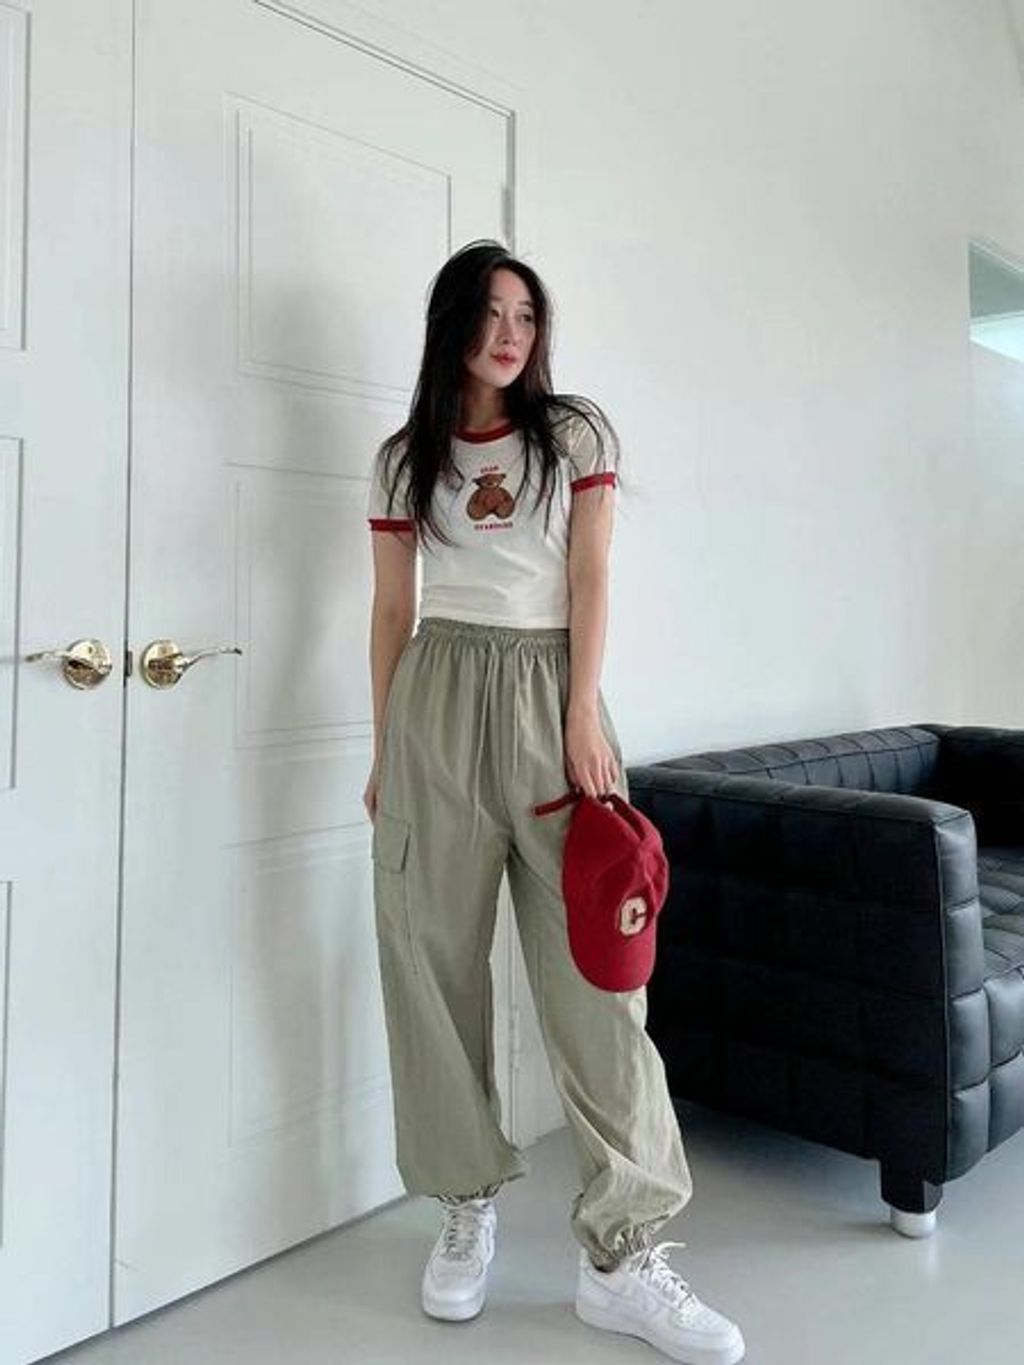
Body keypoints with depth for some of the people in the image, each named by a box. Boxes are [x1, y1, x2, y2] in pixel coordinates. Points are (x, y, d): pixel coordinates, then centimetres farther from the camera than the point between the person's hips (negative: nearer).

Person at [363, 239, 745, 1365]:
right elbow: (392, 611, 11)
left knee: (593, 962, -5)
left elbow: (589, 579, 2)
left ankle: (620, 1254, 3)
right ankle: (467, 1204, 20)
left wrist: (582, 716, -8)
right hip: (439, 698, 2)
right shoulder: (403, 458, 12)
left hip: (550, 693, -1)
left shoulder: (577, 432, 10)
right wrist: (383, 752, 9)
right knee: (437, 956, 2)